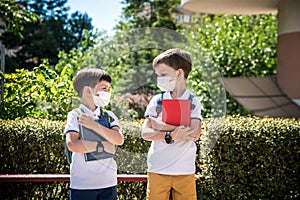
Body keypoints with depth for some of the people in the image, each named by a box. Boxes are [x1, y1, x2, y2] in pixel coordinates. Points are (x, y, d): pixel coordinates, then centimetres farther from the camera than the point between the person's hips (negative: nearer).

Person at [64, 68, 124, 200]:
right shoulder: (75, 116, -4)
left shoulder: (108, 116, 8)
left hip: (108, 184, 4)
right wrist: (102, 145, -15)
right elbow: (72, 144, -19)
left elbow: (119, 140, -7)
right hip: (82, 185, -4)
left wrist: (94, 125, -14)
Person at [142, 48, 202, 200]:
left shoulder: (193, 102, 1)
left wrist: (161, 126, -12)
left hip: (185, 171, -1)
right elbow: (145, 133, -4)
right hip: (157, 170, 1)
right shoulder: (157, 101, 5)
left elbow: (195, 134, -13)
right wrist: (171, 135, -19)